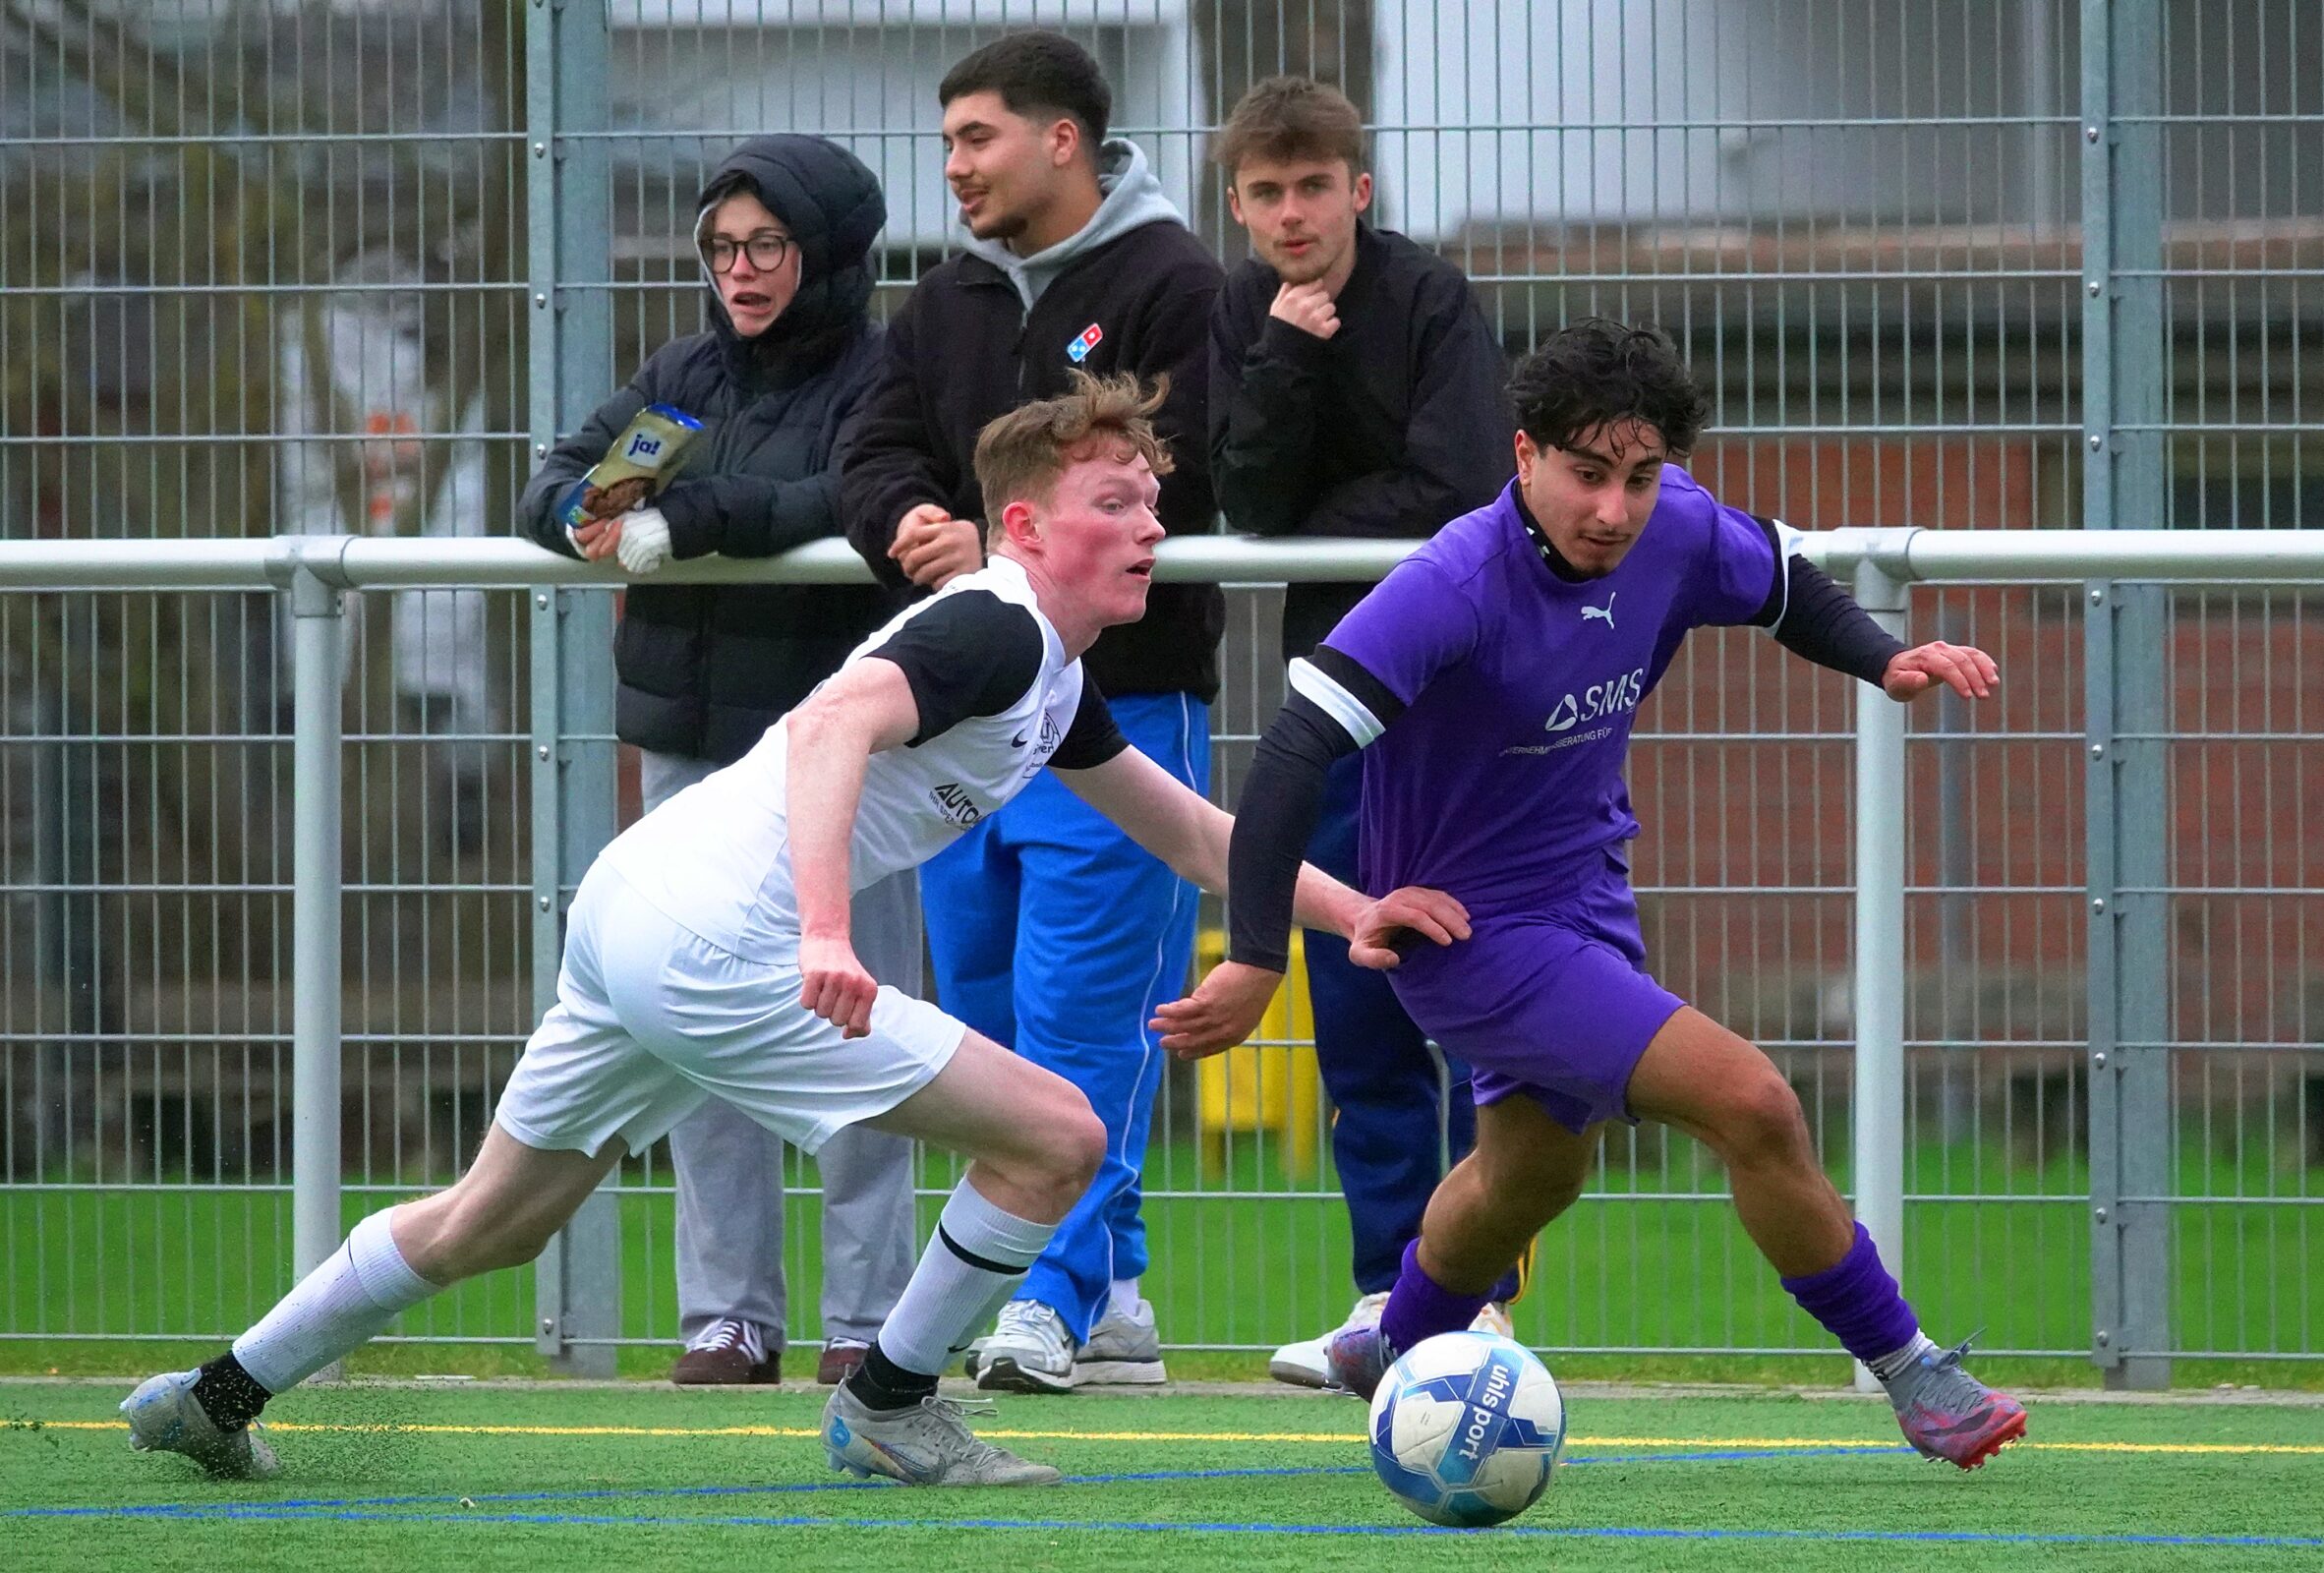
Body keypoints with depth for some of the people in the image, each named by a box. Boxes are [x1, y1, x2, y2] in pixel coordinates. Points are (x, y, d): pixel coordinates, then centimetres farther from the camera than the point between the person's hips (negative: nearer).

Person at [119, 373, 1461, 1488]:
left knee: (485, 1229, 23)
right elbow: (830, 728, -28)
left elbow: (1196, 837, 29)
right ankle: (888, 1411, 8)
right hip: (718, 939, -10)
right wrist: (827, 932, -39)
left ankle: (221, 1399, 31)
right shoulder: (995, 633, -12)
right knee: (1056, 1139, -6)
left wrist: (1353, 911, 19)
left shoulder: (1054, 686, 19)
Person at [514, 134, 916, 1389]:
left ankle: (866, 1315, 3)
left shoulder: (883, 378, -4)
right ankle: (729, 1312, 10)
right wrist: (588, 511, -14)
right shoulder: (684, 377, 16)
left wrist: (679, 526, -25)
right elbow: (556, 484, 10)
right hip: (691, 736, 6)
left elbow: (852, 506, -21)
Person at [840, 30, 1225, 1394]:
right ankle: (1109, 1296, 15)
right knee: (990, 1011, 8)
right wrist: (913, 525, -14)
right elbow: (877, 459, 9)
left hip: (1121, 705, -7)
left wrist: (1002, 551, -20)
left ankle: (1057, 1294, -9)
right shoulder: (948, 305, 15)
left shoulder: (1172, 285, -6)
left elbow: (1181, 490, -15)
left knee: (1083, 1013, -10)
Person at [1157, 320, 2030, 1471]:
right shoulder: (1456, 587, -31)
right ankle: (1909, 1375, -2)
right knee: (1752, 1105, -18)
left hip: (1585, 896, 8)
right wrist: (1257, 959, -38)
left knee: (1532, 1170, 30)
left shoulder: (1679, 531, -11)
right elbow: (1297, 750, -34)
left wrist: (1884, 661, -9)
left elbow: (1786, 590, 11)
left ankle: (1397, 1355, 58)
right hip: (1474, 933, -8)